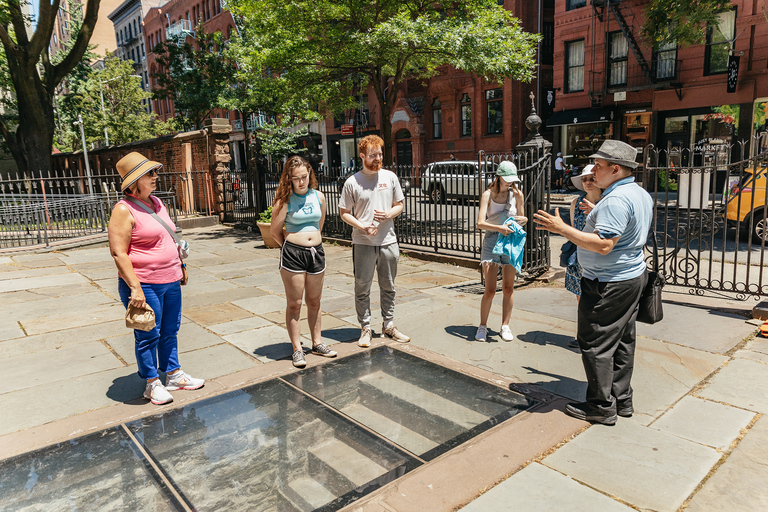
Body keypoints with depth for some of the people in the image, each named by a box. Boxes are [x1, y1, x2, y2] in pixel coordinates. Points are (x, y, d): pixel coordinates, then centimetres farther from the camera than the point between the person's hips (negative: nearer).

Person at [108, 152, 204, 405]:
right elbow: (118, 253, -18)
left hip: (170, 281, 8)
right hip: (145, 285, -8)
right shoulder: (124, 210, -14)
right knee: (148, 336, 5)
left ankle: (174, 375, 31)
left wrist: (181, 266, 21)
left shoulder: (157, 202, 11)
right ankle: (152, 384, 21)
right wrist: (135, 287, -23)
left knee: (170, 331, 17)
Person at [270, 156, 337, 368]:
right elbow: (274, 231, -4)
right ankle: (297, 349, 12)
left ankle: (317, 343, 28)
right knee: (294, 304, 2)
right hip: (292, 254, -4)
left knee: (314, 302, 15)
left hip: (317, 251, 4)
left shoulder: (319, 196, 6)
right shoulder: (285, 200, -7)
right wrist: (289, 246, 7)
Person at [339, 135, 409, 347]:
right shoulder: (352, 182, -4)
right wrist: (363, 226, -15)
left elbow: (399, 205, 11)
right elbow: (344, 213, -1)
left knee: (388, 287, 13)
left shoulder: (390, 177, 5)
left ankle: (389, 325, 28)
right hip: (363, 243, -3)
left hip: (388, 241, 3)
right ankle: (365, 329, 17)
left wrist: (388, 214, -10)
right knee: (362, 288, 4)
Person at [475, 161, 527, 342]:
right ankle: (482, 326, 12)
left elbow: (520, 218, 17)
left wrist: (524, 219, -8)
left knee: (508, 288, 7)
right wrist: (500, 228, -31)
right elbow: (480, 223, -14)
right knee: (490, 290, -5)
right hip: (492, 241, -3)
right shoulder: (488, 194, -3)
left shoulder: (517, 194, 6)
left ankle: (505, 326, 22)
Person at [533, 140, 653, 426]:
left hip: (608, 284, -11)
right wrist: (596, 216, 23)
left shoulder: (616, 200, -23)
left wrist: (562, 229, -26)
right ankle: (622, 400, 27)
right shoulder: (641, 195, 11)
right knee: (622, 340, 17)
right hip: (633, 276, 11)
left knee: (596, 344, 0)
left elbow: (603, 245, -29)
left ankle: (601, 407, 9)